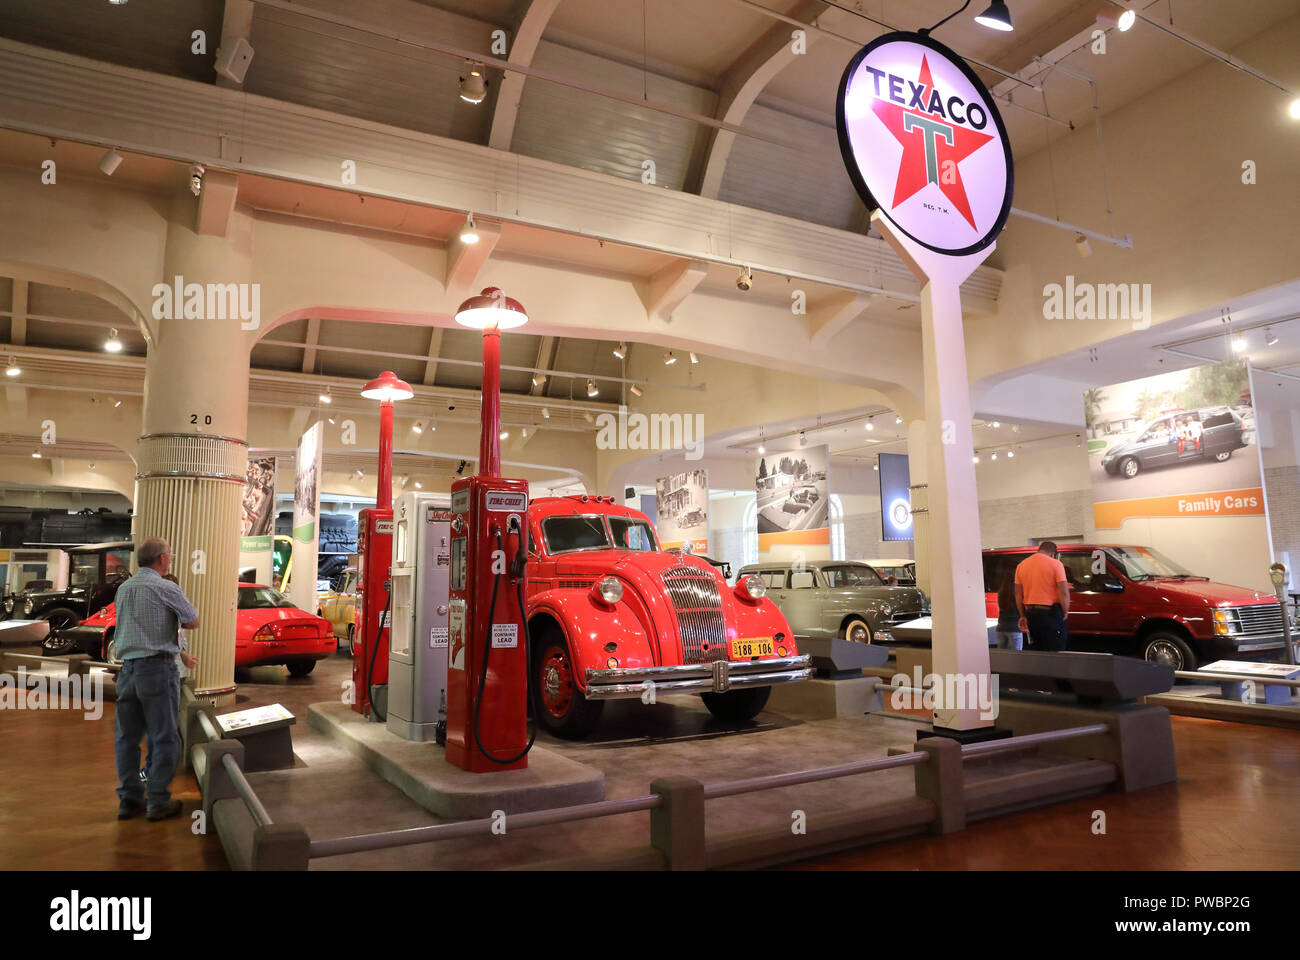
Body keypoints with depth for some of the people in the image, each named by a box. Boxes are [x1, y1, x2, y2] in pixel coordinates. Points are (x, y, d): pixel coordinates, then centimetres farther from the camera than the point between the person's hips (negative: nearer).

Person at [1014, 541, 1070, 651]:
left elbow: (1018, 594, 10)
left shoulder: (1021, 565, 8)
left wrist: (1023, 616, 16)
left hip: (1030, 613, 5)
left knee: (1037, 650, 15)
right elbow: (1064, 592, -14)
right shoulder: (1055, 564, -8)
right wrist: (1065, 612, -1)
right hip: (1051, 613, -5)